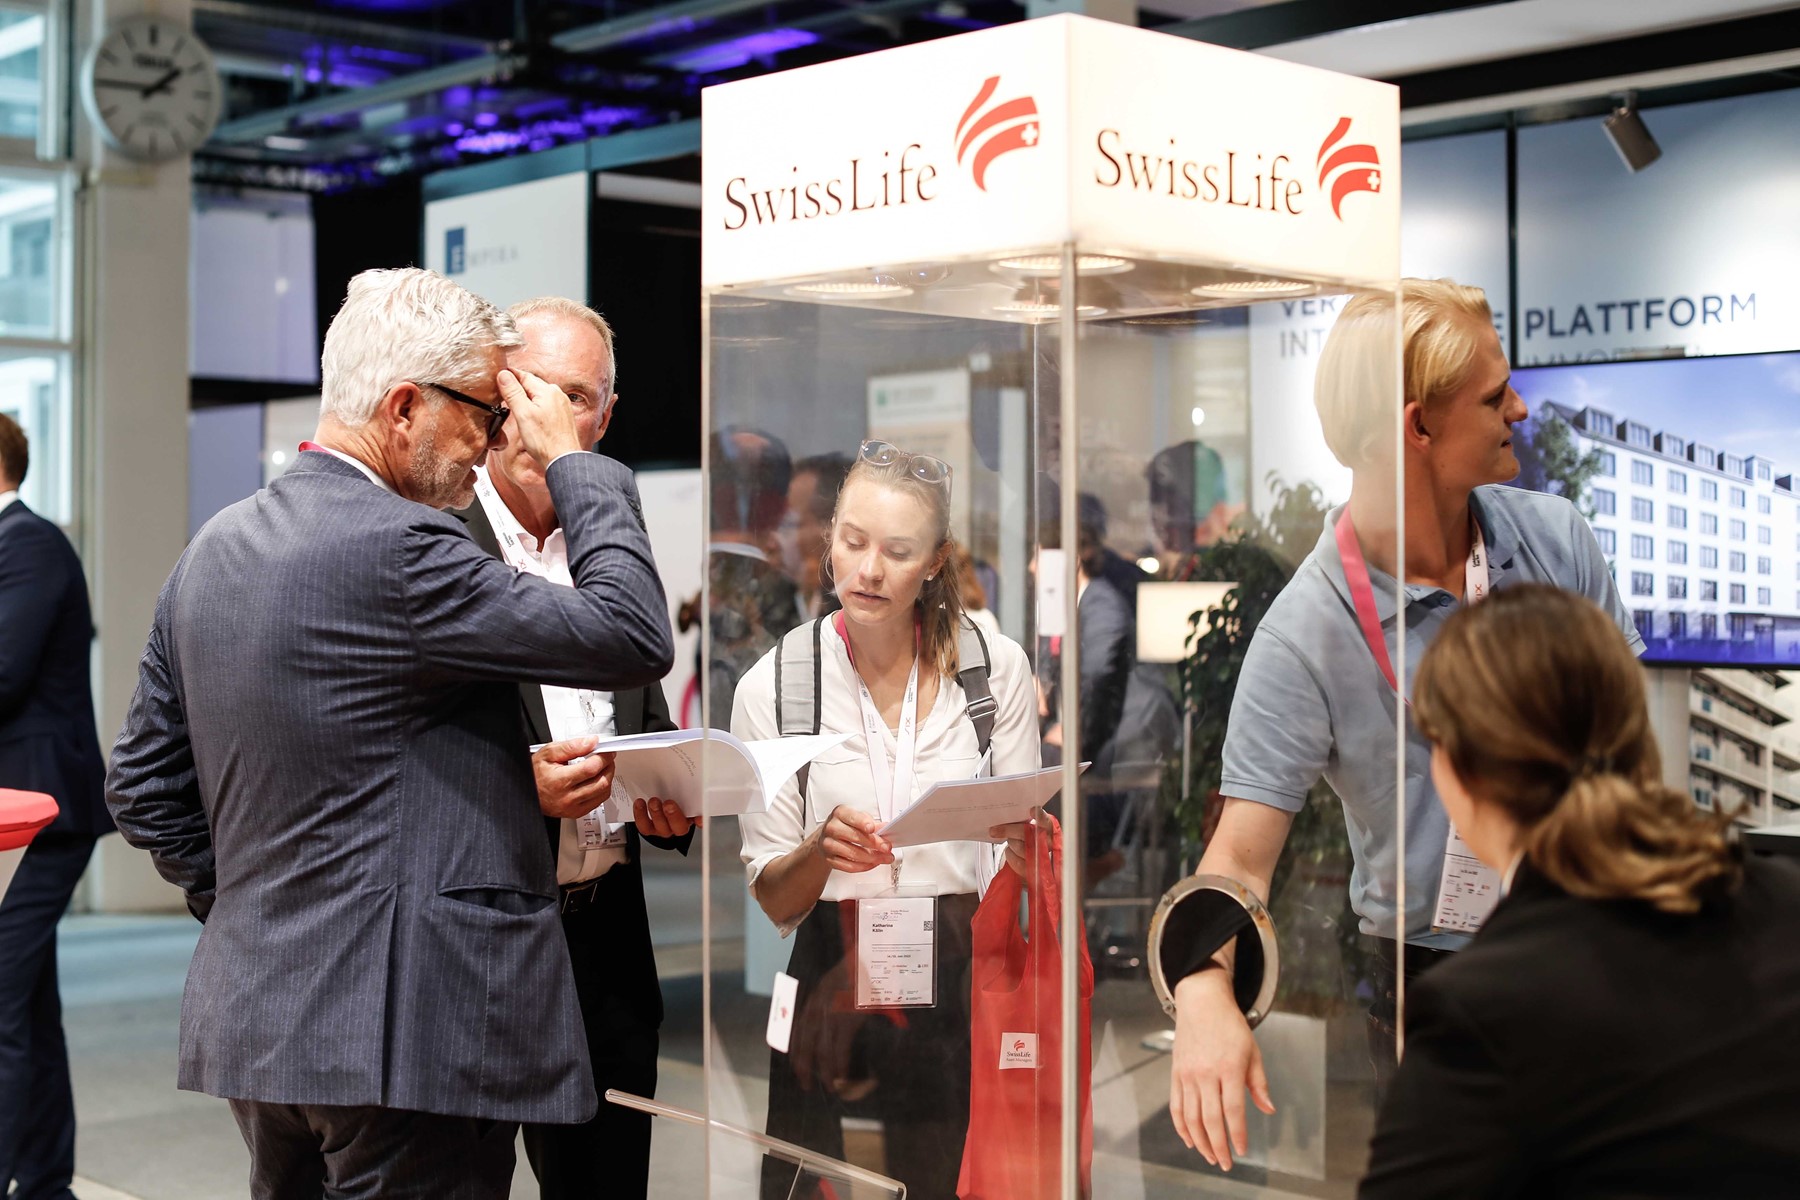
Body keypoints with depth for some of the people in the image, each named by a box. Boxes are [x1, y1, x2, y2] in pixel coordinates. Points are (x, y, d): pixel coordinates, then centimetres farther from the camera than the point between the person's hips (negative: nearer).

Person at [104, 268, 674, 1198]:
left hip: (253, 1017, 9)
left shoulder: (213, 548, 10)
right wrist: (574, 466, -6)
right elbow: (635, 638, -16)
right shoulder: (395, 547, -18)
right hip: (407, 1030, -9)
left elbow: (142, 785, 15)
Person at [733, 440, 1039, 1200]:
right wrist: (821, 849, -19)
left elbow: (1022, 865, 8)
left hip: (963, 982, 1)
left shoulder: (995, 667, 2)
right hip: (831, 987, 0)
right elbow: (772, 898, 1)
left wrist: (1023, 838, -14)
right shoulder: (774, 686, -1)